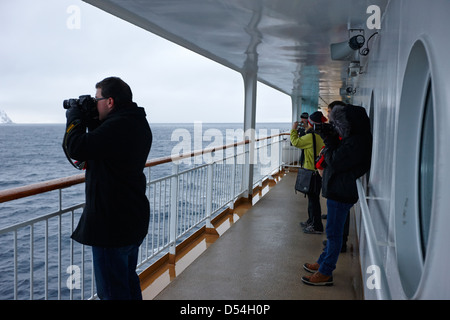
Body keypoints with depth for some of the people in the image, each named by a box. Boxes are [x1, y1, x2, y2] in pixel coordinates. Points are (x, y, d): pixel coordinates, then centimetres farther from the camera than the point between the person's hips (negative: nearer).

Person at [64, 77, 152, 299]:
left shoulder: (118, 126, -25)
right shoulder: (138, 123, 9)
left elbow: (76, 148, -25)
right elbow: (100, 144, 19)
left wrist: (74, 117, -9)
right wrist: (88, 120, 7)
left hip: (112, 225, -10)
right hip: (134, 220, 11)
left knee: (112, 291, 2)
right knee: (130, 283, 25)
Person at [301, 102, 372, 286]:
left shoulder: (356, 142, -23)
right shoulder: (352, 139, 9)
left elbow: (334, 162, -22)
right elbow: (337, 157, 15)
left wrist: (329, 142, -9)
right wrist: (330, 140, 3)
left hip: (341, 193, -11)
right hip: (338, 191, 11)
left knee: (334, 232, -1)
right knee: (334, 231, 20)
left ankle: (325, 273, 9)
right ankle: (323, 263, 34)